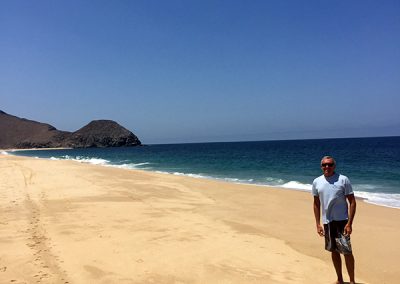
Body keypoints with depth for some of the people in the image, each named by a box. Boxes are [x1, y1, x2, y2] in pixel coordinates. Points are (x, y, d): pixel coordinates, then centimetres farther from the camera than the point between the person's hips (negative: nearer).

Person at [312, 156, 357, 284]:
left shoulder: (343, 180, -7)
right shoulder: (317, 182, 4)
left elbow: (352, 202, -7)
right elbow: (316, 204, 11)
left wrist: (349, 223, -13)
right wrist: (318, 224, 7)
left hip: (342, 220, -4)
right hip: (327, 221, 4)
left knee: (347, 251, -1)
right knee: (334, 251, 13)